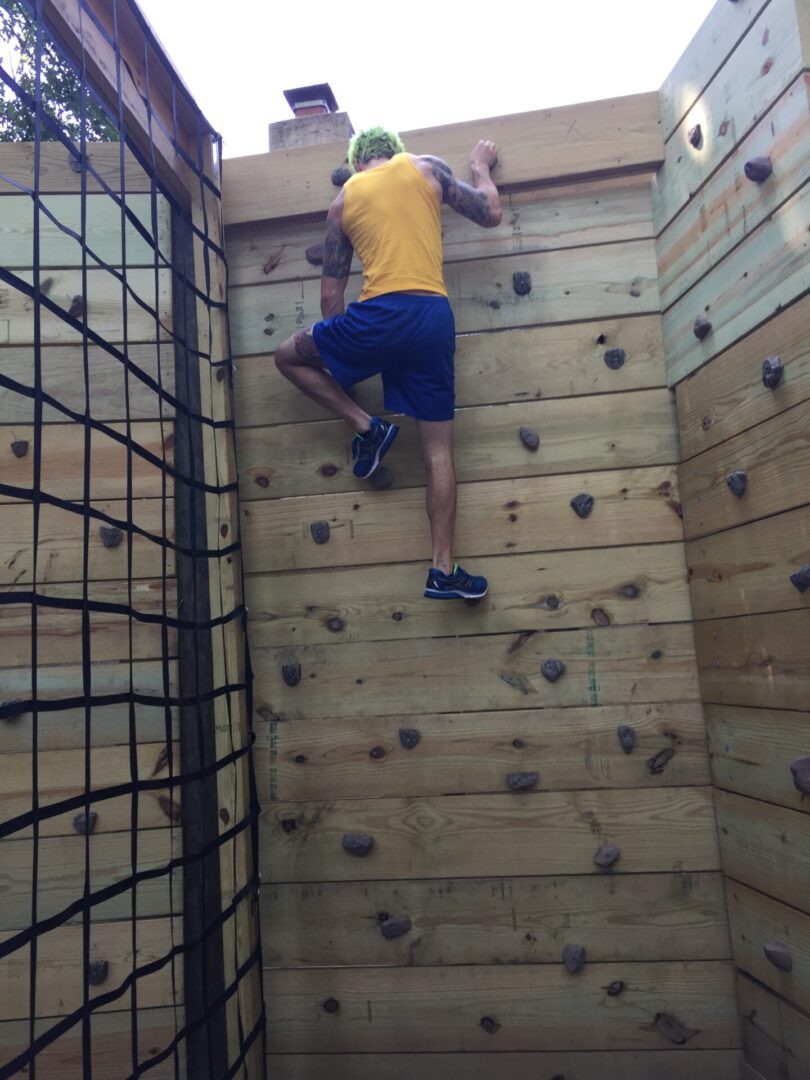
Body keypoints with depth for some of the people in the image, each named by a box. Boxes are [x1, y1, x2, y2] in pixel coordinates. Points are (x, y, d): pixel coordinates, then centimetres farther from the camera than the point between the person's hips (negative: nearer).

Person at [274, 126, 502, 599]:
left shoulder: (344, 201, 16)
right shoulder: (427, 166, 14)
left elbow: (331, 294, 17)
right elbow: (491, 214, 19)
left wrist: (338, 346, 30)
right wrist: (482, 165, 38)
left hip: (379, 315, -1)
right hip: (435, 318, 2)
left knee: (289, 356, 22)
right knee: (438, 447, 8)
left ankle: (366, 427, 10)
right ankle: (443, 569, 8)